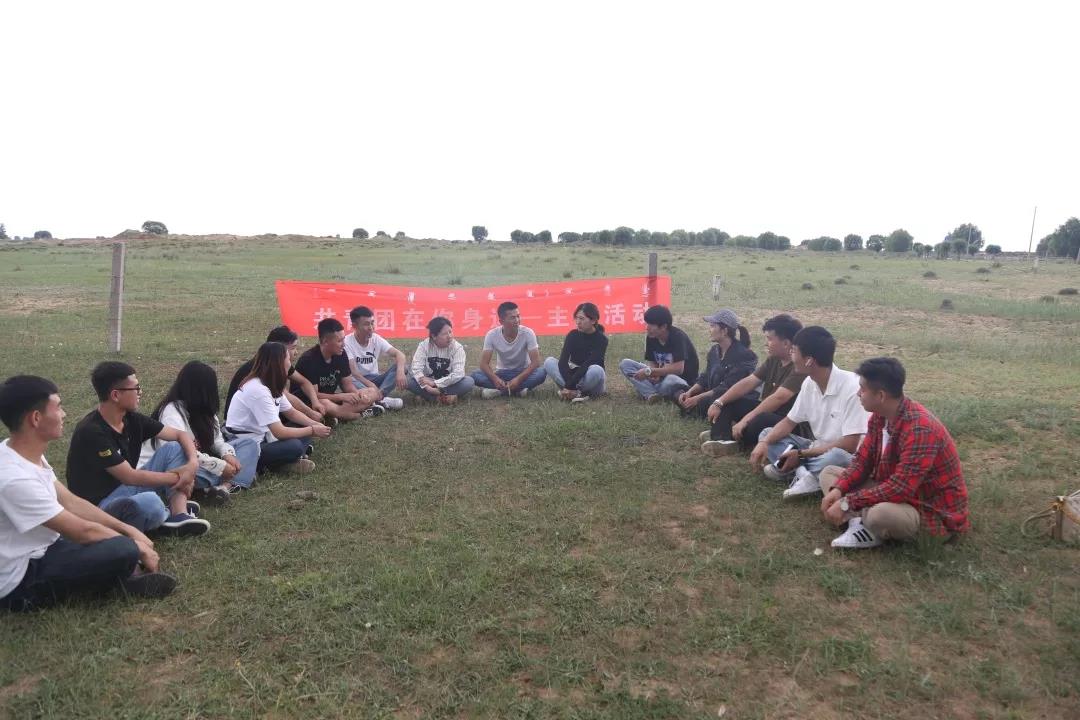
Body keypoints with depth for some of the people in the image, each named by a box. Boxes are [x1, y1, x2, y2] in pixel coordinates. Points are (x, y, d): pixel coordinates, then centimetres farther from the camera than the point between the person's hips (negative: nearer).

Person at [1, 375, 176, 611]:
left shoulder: (27, 454, 0)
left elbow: (70, 502, 6)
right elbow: (82, 531, -24)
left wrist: (129, 530, 0)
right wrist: (139, 548, -10)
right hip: (19, 582, -10)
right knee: (125, 550, -28)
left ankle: (123, 575, -2)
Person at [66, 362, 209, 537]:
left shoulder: (131, 419, -1)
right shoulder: (91, 432, -23)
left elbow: (180, 435, 5)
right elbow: (130, 476, -24)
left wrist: (193, 463, -14)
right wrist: (178, 477, -14)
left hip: (127, 488, 9)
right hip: (100, 505, -8)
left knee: (174, 448, -1)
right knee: (150, 502, -39)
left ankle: (178, 516, -13)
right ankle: (168, 514, -2)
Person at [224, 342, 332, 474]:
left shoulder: (272, 384, 6)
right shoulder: (258, 390, -25)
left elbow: (291, 412, 14)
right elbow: (280, 432, -28)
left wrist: (315, 424, -4)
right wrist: (312, 430, -17)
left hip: (260, 438, 10)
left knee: (304, 428, -2)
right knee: (295, 447, -30)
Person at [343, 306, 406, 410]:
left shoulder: (376, 339, -4)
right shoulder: (347, 342, -14)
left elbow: (399, 354, -13)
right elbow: (352, 371, -21)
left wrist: (400, 371, -34)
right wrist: (371, 385, -34)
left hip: (373, 378, 4)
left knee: (398, 366, -19)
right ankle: (382, 399, -42)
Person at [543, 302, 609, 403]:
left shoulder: (601, 339, -14)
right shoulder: (573, 335, -5)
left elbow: (587, 365, -25)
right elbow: (563, 361, -17)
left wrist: (569, 385, -33)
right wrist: (569, 386, -32)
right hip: (573, 376, 4)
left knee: (596, 370, -37)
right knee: (549, 362, -19)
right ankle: (578, 393, -28)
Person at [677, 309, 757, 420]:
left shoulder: (743, 354, -21)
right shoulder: (714, 350, 6)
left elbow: (727, 387, -25)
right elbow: (705, 378, 7)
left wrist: (697, 398, -26)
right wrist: (689, 392, -13)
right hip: (715, 396, 8)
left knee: (703, 403, -32)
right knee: (679, 395, -4)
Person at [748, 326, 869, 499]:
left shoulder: (851, 387, -25)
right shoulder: (809, 383, -3)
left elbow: (849, 446, -26)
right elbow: (789, 422, 7)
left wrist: (801, 454, -20)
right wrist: (764, 443, -13)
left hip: (845, 458, -8)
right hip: (818, 450, 8)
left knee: (836, 457, -41)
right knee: (766, 434, -1)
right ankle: (802, 473, -22)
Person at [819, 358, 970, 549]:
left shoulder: (920, 428, -30)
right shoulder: (880, 416, -3)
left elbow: (901, 488, -33)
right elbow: (863, 460, 5)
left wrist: (847, 503, -30)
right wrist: (838, 489, -13)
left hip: (932, 509, -9)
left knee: (880, 514, -41)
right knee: (829, 473, 4)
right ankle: (859, 521, -17)